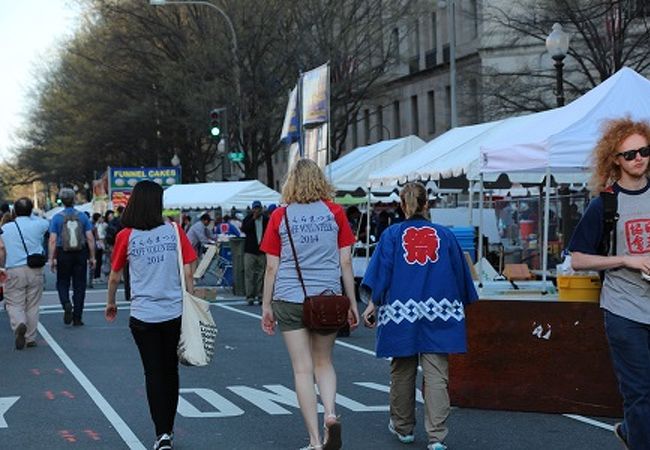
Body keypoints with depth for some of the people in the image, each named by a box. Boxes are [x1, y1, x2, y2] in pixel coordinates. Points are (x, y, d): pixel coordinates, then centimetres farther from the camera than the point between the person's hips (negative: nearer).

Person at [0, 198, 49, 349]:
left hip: (13, 271, -1)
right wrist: (31, 216, 28)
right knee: (32, 305, 9)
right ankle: (30, 338, 12)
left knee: (14, 304, 3)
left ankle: (19, 325, -27)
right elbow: (46, 223, 25)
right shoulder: (38, 225, 2)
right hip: (34, 270, 1)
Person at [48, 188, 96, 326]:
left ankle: (66, 304, -15)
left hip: (63, 254, -1)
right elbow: (90, 238, -3)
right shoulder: (82, 216, 0)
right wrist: (92, 257, 3)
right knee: (79, 286, 7)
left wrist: (51, 259, -4)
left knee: (62, 283, 13)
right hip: (80, 254, 1)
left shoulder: (57, 218, -2)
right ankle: (77, 318, 8)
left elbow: (53, 240, -7)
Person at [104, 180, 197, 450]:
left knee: (154, 374, 6)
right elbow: (187, 273, -5)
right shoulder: (175, 231, -4)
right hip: (175, 313, 1)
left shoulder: (126, 236, -5)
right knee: (170, 371, 16)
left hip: (143, 316, -1)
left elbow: (114, 277, 5)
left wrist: (111, 303, 22)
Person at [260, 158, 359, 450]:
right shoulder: (335, 213, 1)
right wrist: (352, 303, 9)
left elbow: (272, 267, 1)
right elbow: (345, 263, 2)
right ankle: (330, 412, -7)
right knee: (323, 362, 18)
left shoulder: (280, 216, 0)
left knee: (303, 369, 5)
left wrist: (266, 306, 10)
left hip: (290, 300, -1)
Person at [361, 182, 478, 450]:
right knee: (437, 375, -2)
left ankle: (403, 428, 26)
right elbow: (461, 273, 11)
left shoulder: (392, 234, 4)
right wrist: (461, 307, 21)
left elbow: (381, 270, -5)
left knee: (402, 372, 13)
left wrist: (373, 304, -5)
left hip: (401, 311, 0)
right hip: (438, 313, 0)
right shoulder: (445, 235, 7)